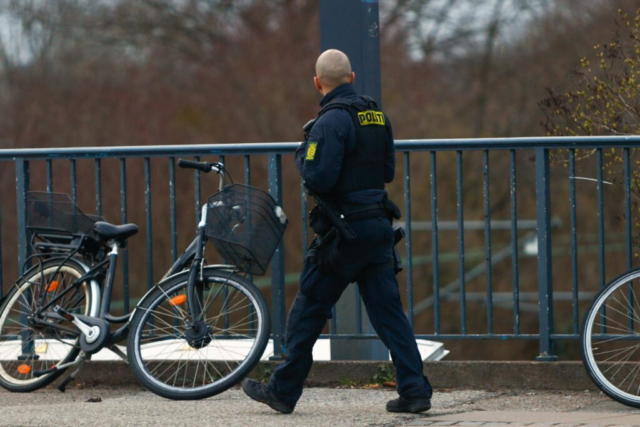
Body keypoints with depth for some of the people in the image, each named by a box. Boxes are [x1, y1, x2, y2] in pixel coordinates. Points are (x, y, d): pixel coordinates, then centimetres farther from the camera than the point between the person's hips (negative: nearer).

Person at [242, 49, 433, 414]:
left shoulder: (332, 120, -15)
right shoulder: (377, 116, 10)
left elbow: (318, 179, -20)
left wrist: (303, 152, -3)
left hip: (344, 230, -7)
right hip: (379, 225, 7)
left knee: (309, 312, 4)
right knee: (388, 311, 5)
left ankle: (284, 391, 13)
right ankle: (415, 390, -3)